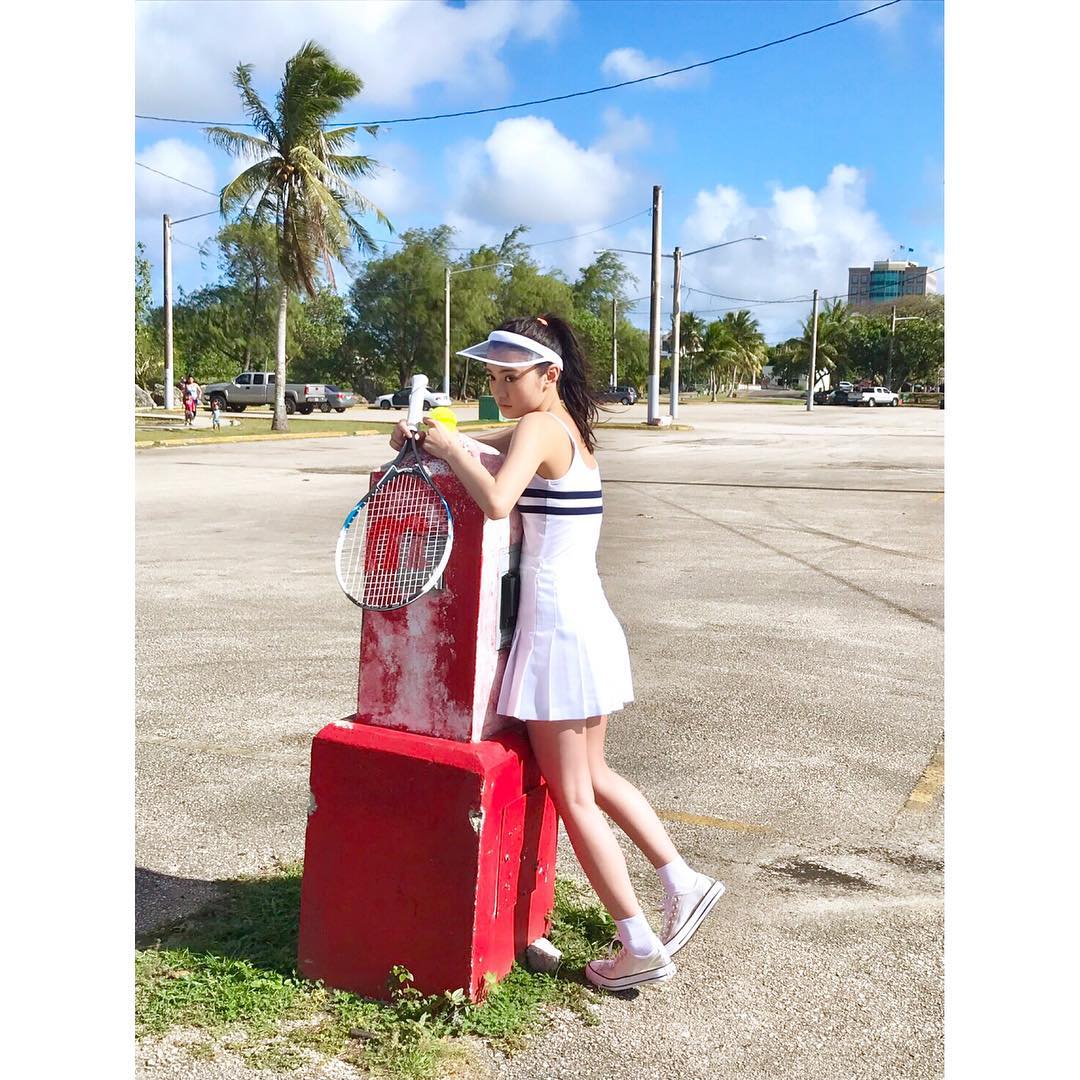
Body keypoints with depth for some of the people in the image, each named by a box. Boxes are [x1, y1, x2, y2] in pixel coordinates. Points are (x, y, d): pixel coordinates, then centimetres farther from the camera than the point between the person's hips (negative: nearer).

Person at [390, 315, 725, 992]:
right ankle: (684, 884, 27)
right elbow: (487, 448, 21)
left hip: (557, 626, -9)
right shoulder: (571, 429, 14)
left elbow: (496, 501, -32)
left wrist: (451, 448, -15)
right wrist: (423, 435, 3)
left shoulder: (540, 428, -14)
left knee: (573, 798, 2)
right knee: (593, 775, 22)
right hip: (588, 623, 9)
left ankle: (641, 948, 10)